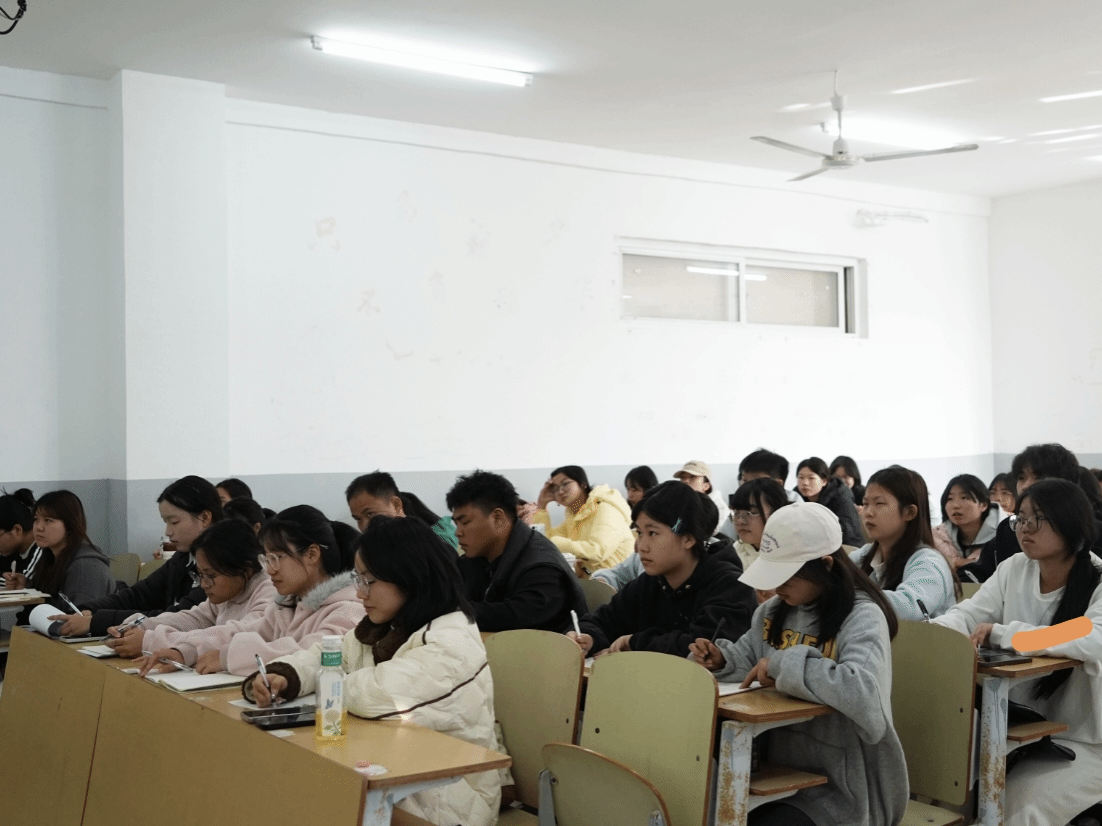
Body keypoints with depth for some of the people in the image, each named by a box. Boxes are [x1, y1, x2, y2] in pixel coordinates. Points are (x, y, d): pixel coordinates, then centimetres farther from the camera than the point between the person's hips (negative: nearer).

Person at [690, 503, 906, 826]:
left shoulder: (862, 617, -16)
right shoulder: (774, 610, 7)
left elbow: (864, 694, -34)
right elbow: (749, 664, 21)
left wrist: (786, 664, -27)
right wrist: (721, 660, -1)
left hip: (837, 787, -7)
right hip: (777, 768, 7)